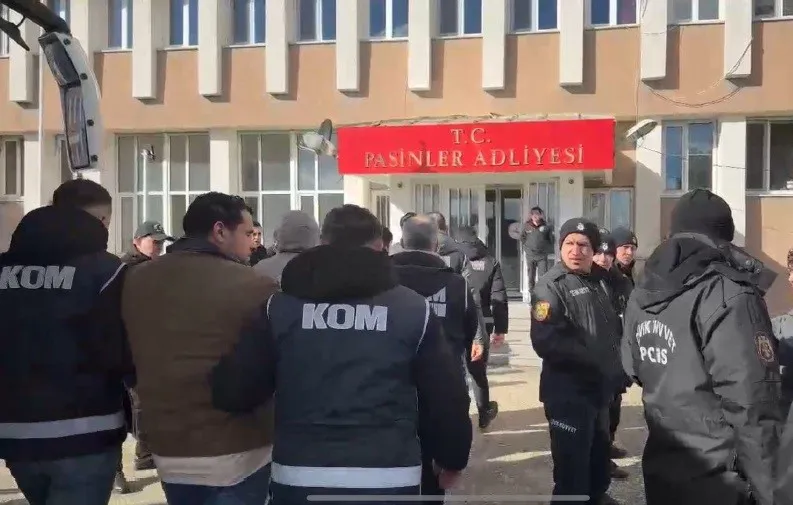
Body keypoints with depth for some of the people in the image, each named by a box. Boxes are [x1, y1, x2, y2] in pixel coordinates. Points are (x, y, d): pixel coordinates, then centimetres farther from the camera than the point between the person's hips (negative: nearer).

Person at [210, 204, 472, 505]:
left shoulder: (280, 306, 3)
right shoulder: (414, 308, 1)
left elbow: (234, 390, 3)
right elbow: (447, 397, 3)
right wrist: (453, 457, 19)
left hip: (300, 477, 1)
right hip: (388, 479, 0)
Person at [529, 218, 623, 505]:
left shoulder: (601, 280, 10)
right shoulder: (551, 285, -16)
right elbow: (546, 342, -27)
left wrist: (616, 364, 9)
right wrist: (594, 360, -25)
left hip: (600, 388, 8)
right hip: (568, 392, -8)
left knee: (600, 455, 25)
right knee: (572, 467, -2)